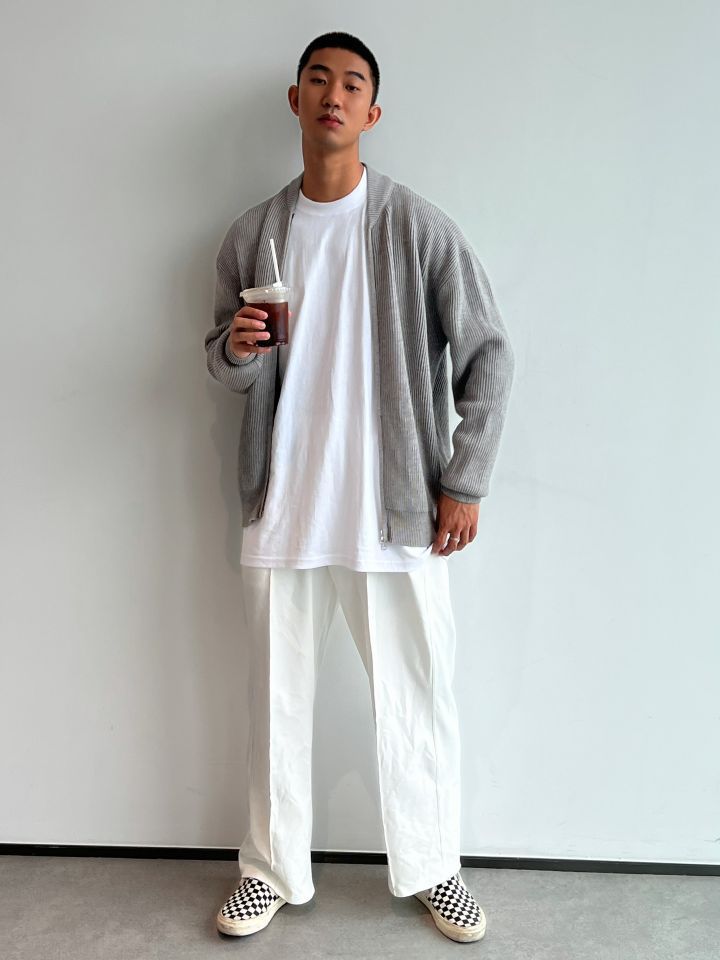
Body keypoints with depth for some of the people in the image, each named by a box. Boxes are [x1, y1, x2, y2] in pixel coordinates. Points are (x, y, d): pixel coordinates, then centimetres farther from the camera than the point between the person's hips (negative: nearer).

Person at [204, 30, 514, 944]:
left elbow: (488, 353, -1)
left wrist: (464, 482, -5)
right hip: (283, 507, 3)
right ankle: (273, 868, 31)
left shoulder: (419, 227, -2)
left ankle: (431, 867, 29)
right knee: (277, 697, 12)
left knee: (417, 698, 7)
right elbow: (226, 364, 14)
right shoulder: (251, 235, 8)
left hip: (397, 511, -2)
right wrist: (236, 348, -10)